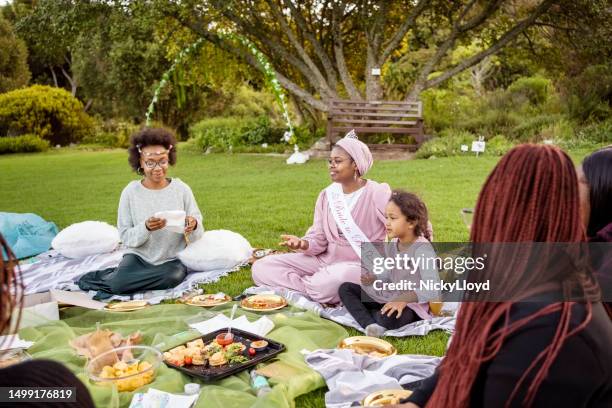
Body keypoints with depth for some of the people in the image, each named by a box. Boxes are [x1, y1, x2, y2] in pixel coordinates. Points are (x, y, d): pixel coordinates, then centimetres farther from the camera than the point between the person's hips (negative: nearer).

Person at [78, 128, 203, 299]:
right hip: (138, 256, -2)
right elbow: (126, 237, -7)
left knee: (174, 277, -32)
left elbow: (197, 235, -3)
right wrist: (146, 228, -26)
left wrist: (193, 227, -26)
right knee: (119, 284, -32)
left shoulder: (182, 189, -5)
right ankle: (116, 277, 5)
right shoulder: (131, 192, -5)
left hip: (171, 259, 2)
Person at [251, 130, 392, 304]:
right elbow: (319, 240, 6)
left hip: (362, 265, -6)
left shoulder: (377, 194, -11)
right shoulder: (327, 194, 7)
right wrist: (302, 243, -16)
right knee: (261, 268, -6)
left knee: (335, 278, -43)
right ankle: (317, 291, -14)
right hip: (326, 260, 7)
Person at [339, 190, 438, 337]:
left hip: (411, 306, -8)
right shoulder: (393, 245, 4)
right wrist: (373, 280, -4)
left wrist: (404, 299, -39)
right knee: (345, 288, 1)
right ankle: (371, 325, -20)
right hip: (390, 299, 8)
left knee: (389, 318, -41)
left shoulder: (422, 248, -20)